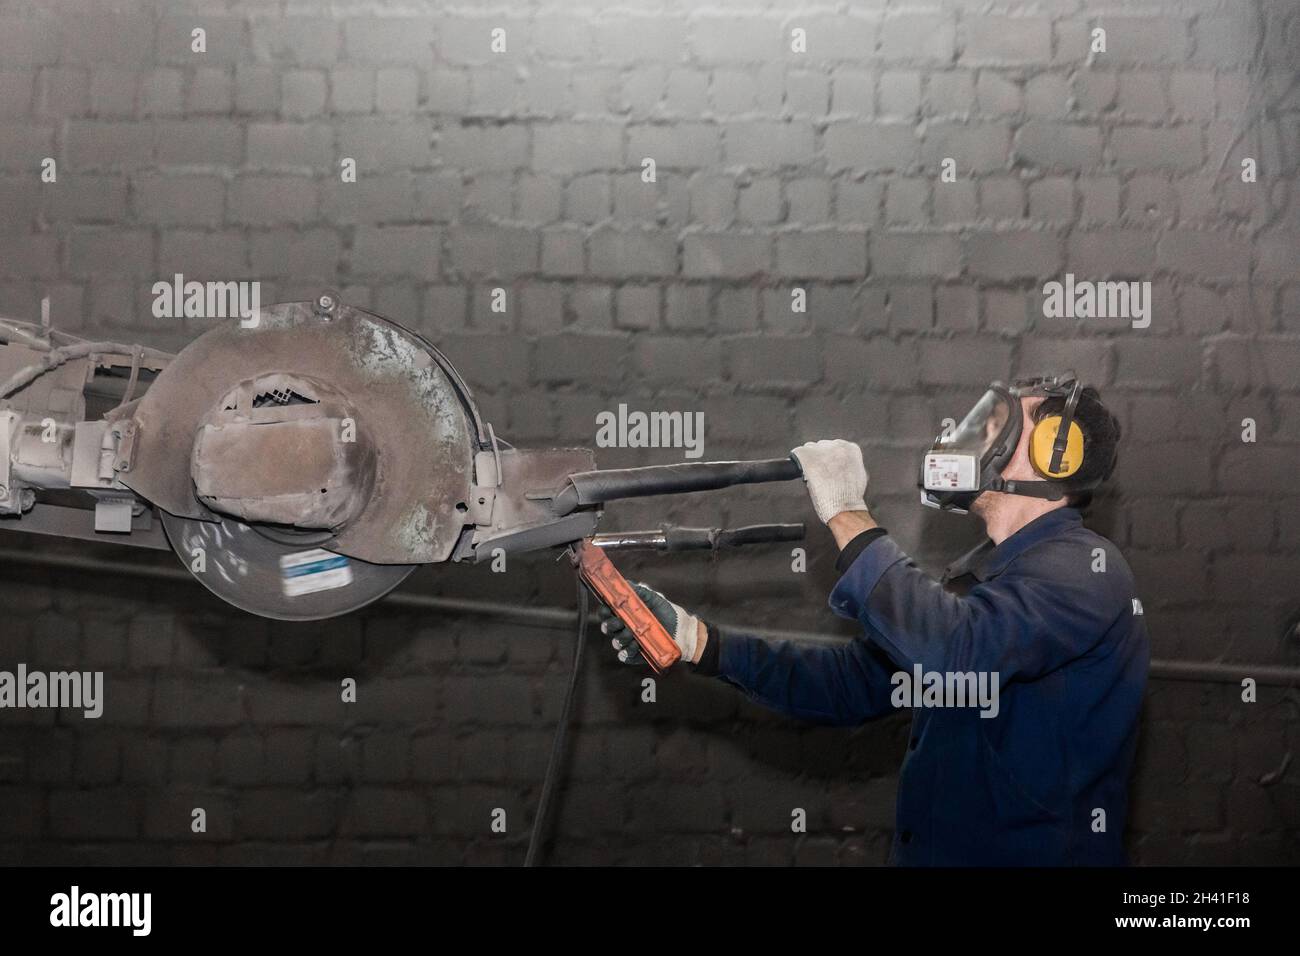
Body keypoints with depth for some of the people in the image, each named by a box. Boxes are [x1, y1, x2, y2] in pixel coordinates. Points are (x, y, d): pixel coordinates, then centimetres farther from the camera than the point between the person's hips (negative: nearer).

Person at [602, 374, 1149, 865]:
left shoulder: (1083, 569, -12)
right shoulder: (982, 574, 15)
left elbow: (955, 650, -28)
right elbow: (854, 682, 11)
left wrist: (847, 518, -18)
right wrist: (696, 641, 2)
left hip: (1035, 852, -7)